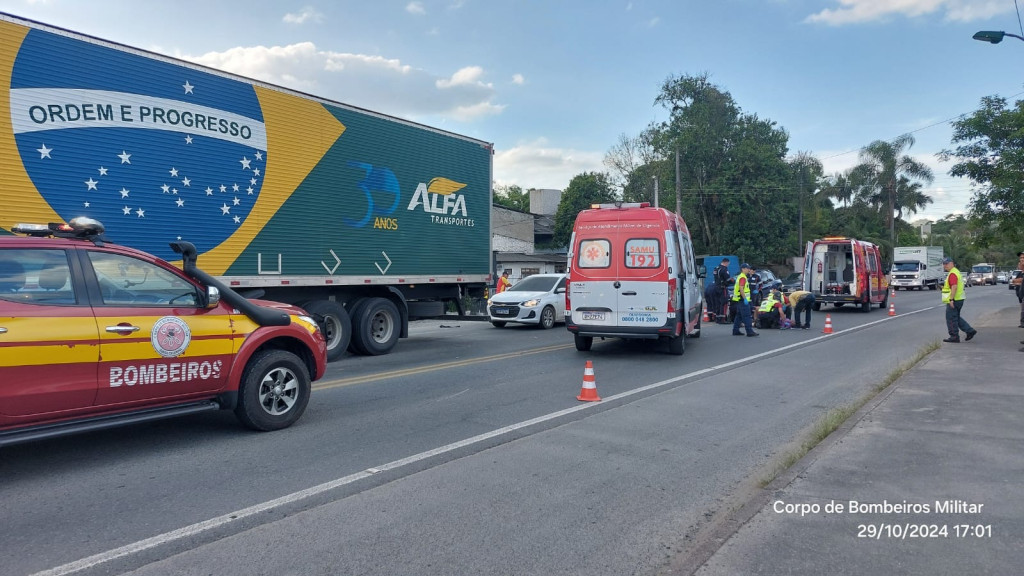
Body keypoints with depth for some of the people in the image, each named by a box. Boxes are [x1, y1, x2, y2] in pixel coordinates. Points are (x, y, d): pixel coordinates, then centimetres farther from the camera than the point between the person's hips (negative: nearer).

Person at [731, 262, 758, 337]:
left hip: (739, 300, 11)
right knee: (746, 316, -10)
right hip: (742, 300, -11)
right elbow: (741, 289, -24)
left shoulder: (740, 276, 19)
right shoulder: (743, 277, -14)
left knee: (739, 315, 13)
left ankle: (735, 331, 16)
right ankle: (749, 331, -11)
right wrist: (745, 299, -25)